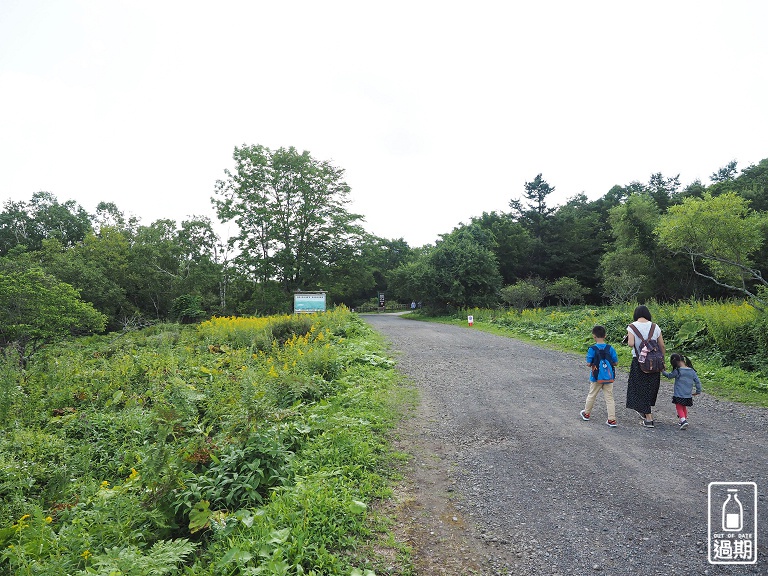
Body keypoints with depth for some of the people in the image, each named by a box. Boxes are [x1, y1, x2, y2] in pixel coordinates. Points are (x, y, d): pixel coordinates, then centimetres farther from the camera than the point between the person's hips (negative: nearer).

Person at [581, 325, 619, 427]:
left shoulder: (592, 349, -15)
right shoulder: (610, 348, -8)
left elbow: (588, 363, -15)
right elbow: (616, 362, -3)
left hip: (596, 377, -1)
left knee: (591, 395, 16)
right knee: (609, 398, 8)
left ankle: (586, 414, 33)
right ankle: (612, 420, 8)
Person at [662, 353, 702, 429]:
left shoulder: (677, 371, -14)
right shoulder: (692, 371, 1)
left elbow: (669, 375, 2)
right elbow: (697, 381, 4)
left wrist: (662, 372, 20)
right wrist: (698, 391, 15)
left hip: (679, 395, -5)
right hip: (688, 396, 5)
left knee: (679, 408, 4)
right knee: (684, 407, 23)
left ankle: (683, 420, -13)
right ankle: (685, 419, 26)